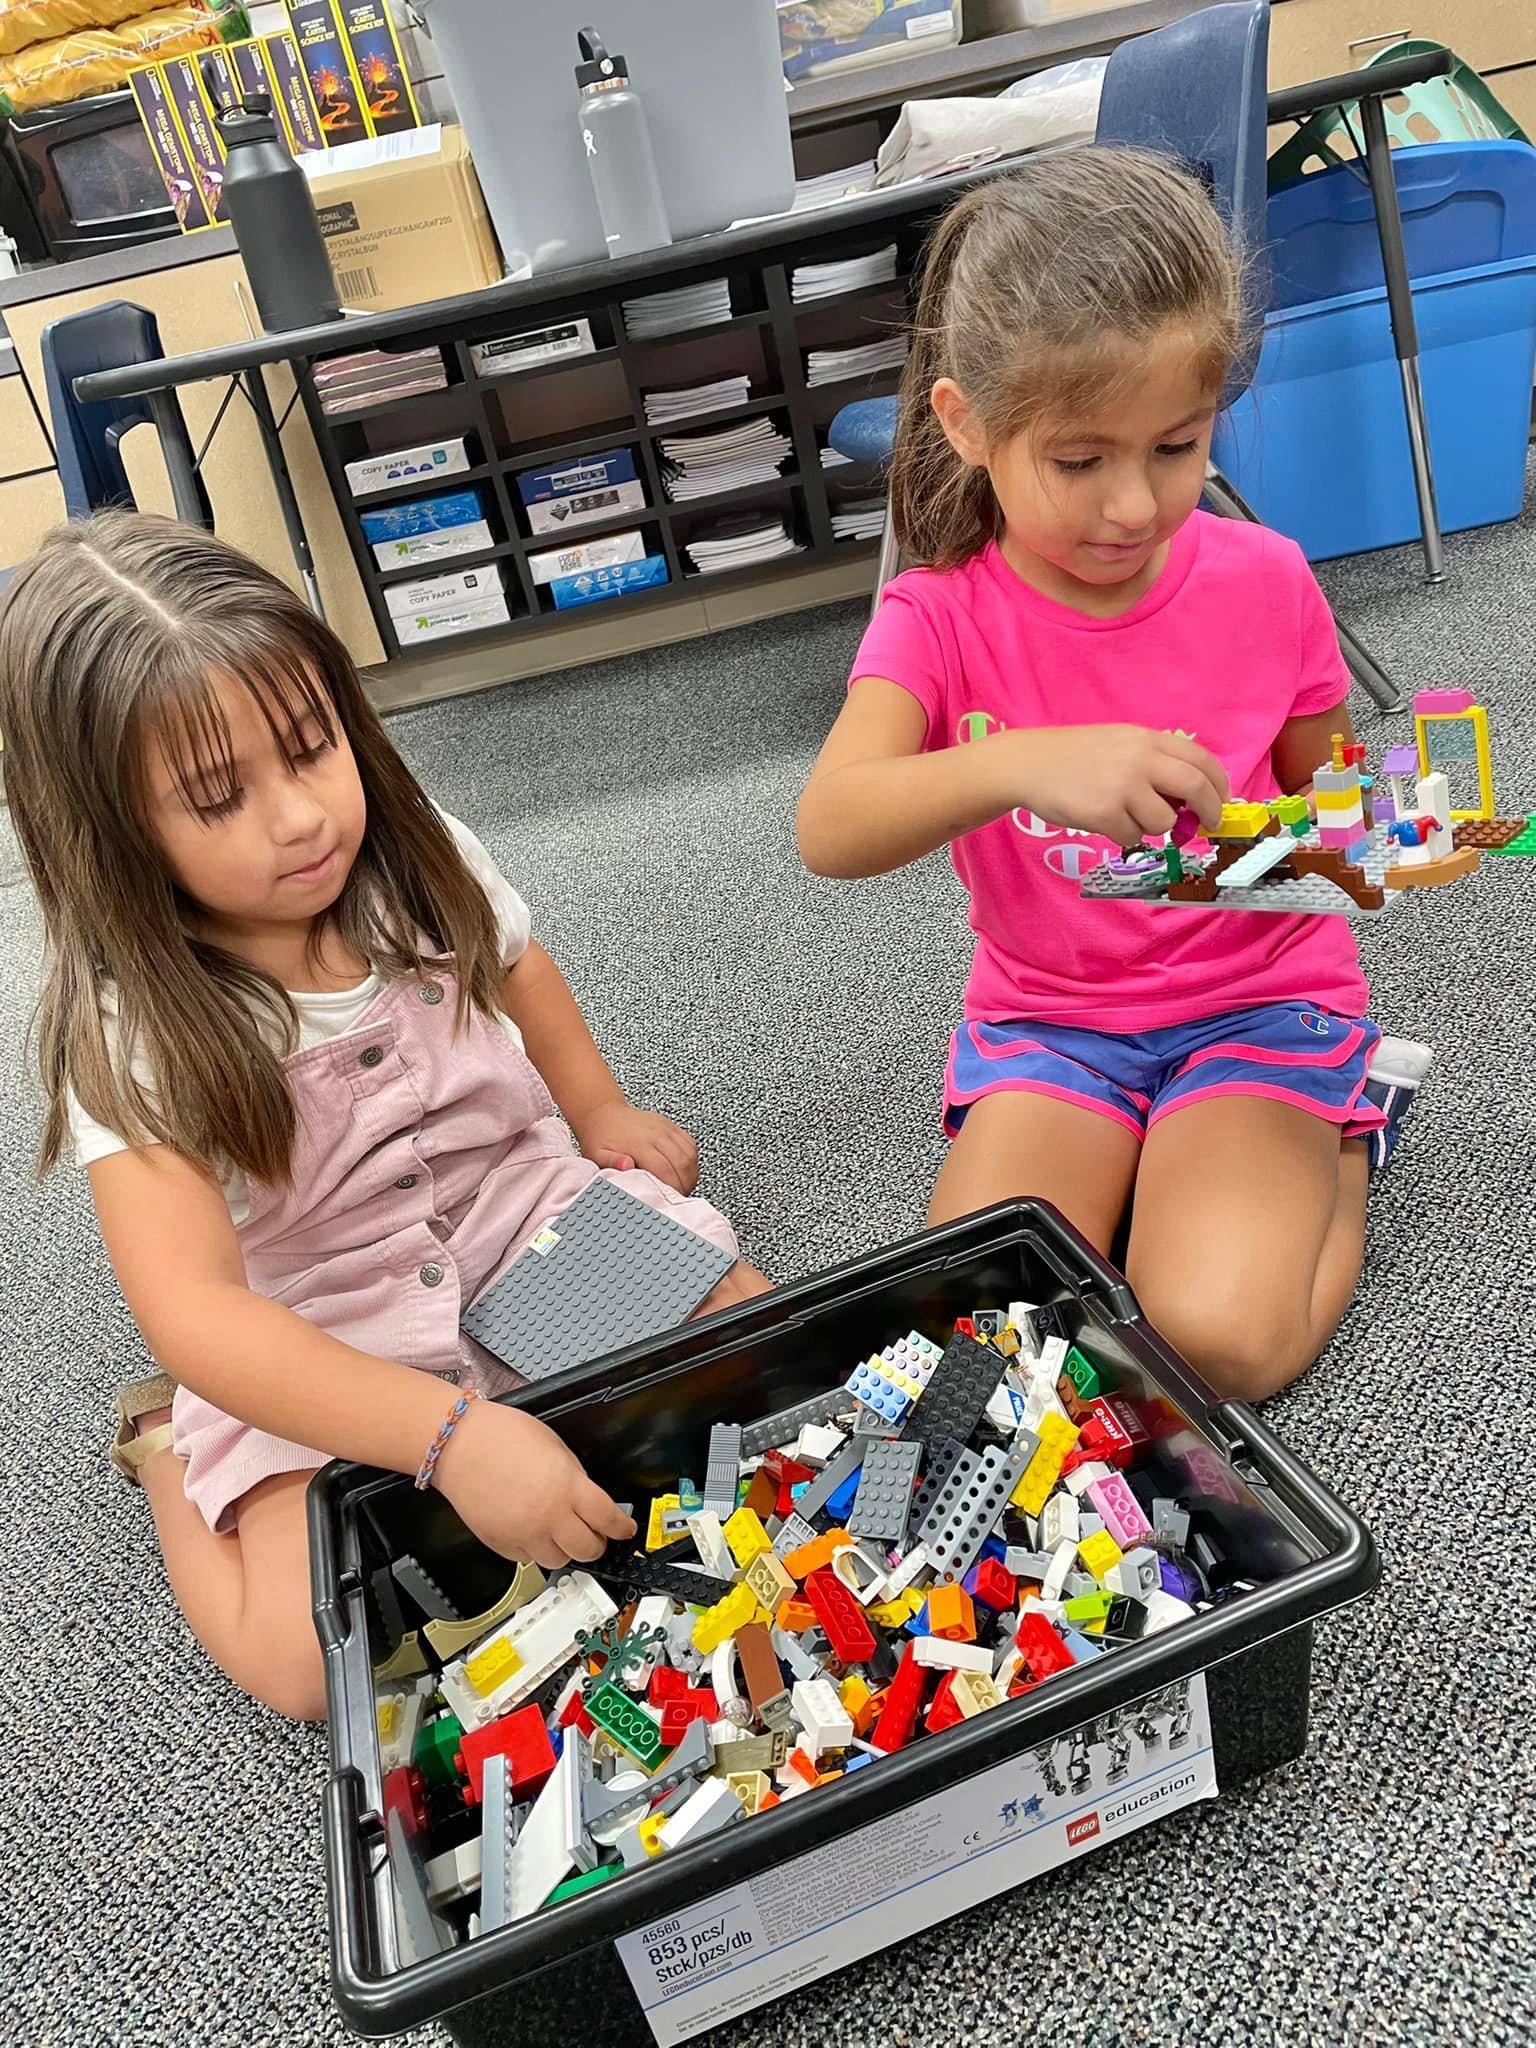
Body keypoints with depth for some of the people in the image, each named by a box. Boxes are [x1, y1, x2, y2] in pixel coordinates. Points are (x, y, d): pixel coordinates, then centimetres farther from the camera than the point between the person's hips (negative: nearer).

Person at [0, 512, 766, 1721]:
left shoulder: (422, 866, -8)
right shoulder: (133, 1035, -22)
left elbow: (520, 972, 15)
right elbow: (190, 1310, -32)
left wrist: (601, 1111, 1)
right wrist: (454, 1436, -42)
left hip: (517, 1212, 4)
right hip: (317, 1349, -3)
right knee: (316, 1659, -18)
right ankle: (168, 1448, 10)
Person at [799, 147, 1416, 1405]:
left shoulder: (1262, 582, -7)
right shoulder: (942, 618, -11)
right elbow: (830, 831, -28)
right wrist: (1026, 762, -45)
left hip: (1259, 995, 0)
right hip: (1046, 1013, 1)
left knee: (1224, 1337, -21)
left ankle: (1336, 1136, 9)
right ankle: (1133, 1150, 10)